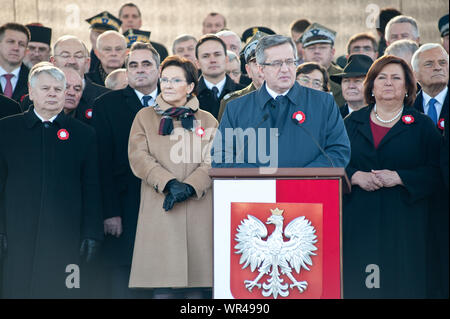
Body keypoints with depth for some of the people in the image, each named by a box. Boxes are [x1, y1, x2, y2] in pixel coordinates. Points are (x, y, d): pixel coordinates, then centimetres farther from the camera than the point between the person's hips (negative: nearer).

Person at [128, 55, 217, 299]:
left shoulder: (207, 121, 15)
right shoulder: (145, 117, 15)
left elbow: (212, 162, 3)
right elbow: (138, 157, 1)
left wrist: (189, 187, -14)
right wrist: (169, 184, -13)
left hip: (199, 213, 1)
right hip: (159, 213, 0)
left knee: (198, 288, -4)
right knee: (163, 288, -7)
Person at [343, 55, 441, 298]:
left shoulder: (422, 126, 7)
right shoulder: (352, 123, 13)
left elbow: (434, 172, -3)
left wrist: (398, 178, -15)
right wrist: (355, 176, -11)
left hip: (403, 223, -1)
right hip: (359, 221, 1)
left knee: (402, 282, -4)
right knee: (357, 283, -2)